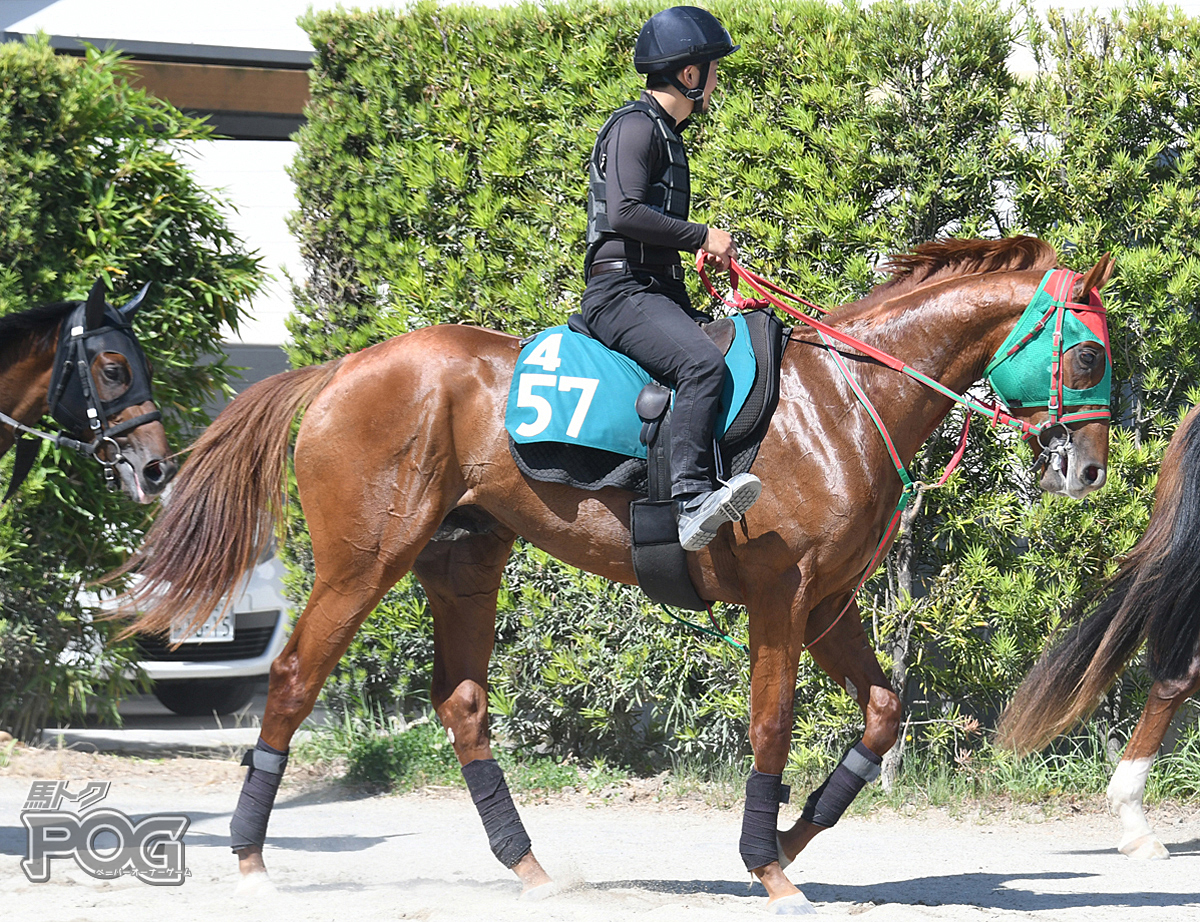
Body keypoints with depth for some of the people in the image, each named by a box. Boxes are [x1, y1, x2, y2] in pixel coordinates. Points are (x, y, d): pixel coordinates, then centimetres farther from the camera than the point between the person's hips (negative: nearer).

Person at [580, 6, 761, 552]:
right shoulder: (636, 126, -9)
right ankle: (691, 500, -42)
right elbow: (625, 213, -22)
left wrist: (701, 247, 15)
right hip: (620, 288, -11)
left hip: (657, 290, 11)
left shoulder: (665, 133, 23)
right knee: (702, 362, -32)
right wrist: (702, 235, -13)